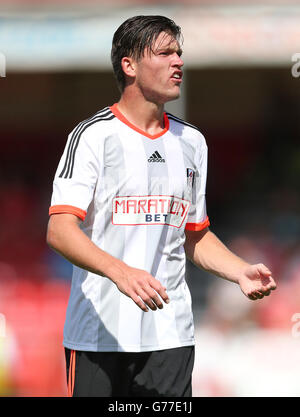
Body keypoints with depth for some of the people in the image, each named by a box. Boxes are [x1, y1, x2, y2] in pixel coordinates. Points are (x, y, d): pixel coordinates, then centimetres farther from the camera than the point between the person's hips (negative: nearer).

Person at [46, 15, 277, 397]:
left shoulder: (192, 142, 15)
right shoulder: (93, 135, -5)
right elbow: (59, 230, -15)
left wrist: (241, 272, 4)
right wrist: (120, 272, -31)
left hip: (171, 334, 5)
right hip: (99, 337, -5)